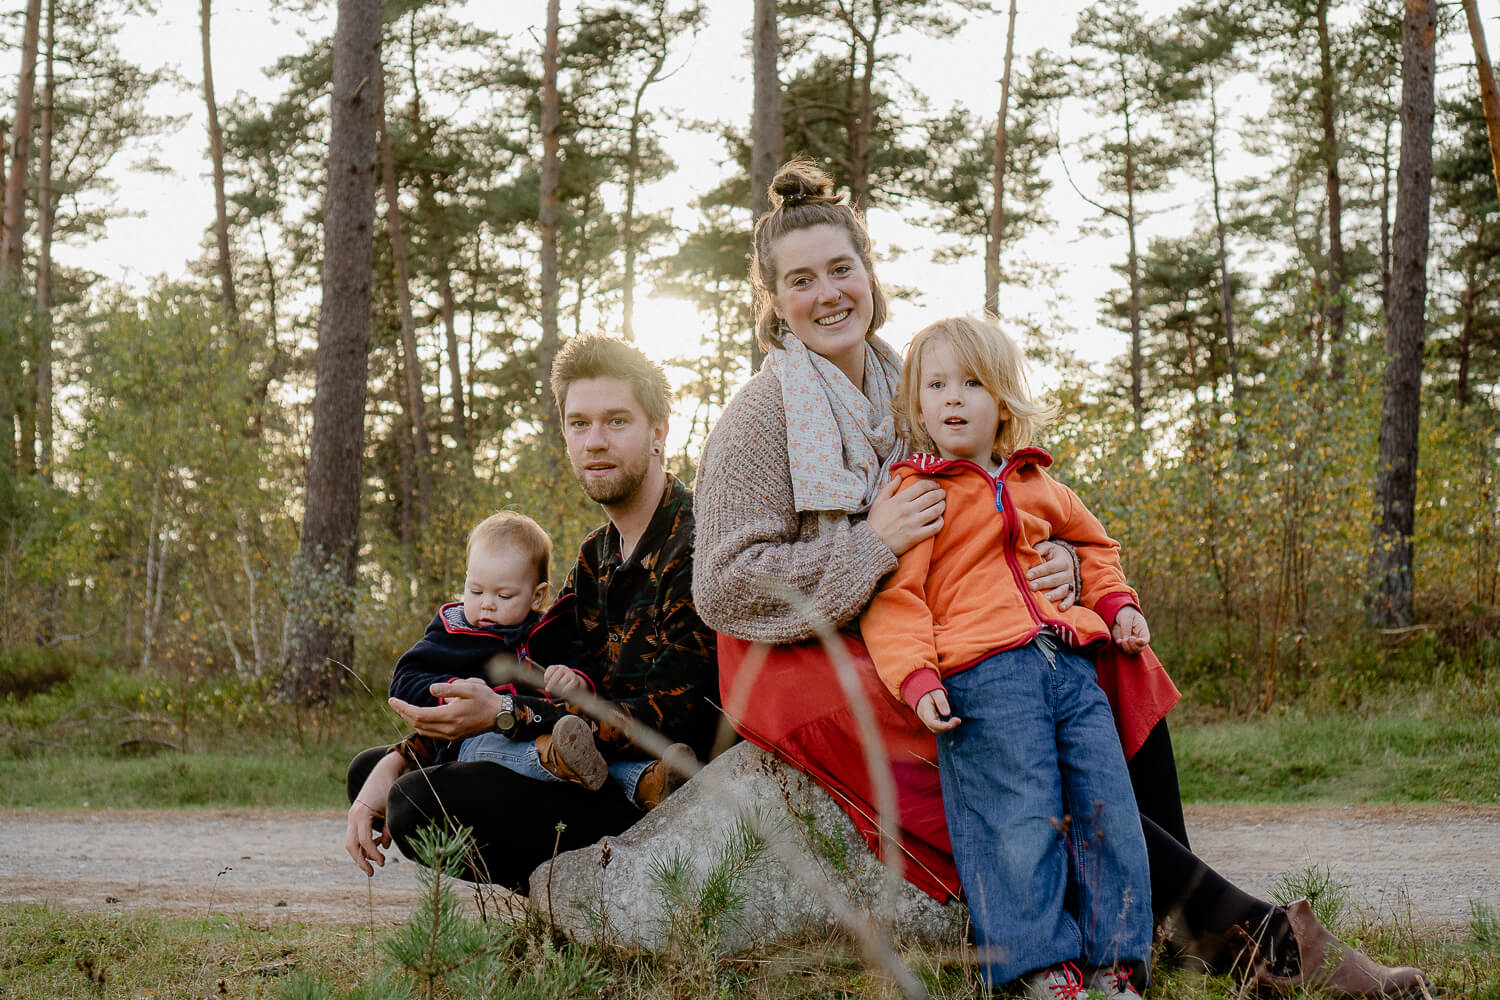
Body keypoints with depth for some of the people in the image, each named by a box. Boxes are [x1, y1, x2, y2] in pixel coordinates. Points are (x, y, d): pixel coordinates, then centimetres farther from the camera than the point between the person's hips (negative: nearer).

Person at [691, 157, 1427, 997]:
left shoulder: (899, 388, 12)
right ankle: (1238, 927, -21)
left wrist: (1053, 566, -12)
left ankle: (1172, 915, -13)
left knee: (1115, 668, -10)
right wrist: (874, 546, -23)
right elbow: (723, 590, -17)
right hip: (805, 666, -7)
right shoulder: (762, 419, -9)